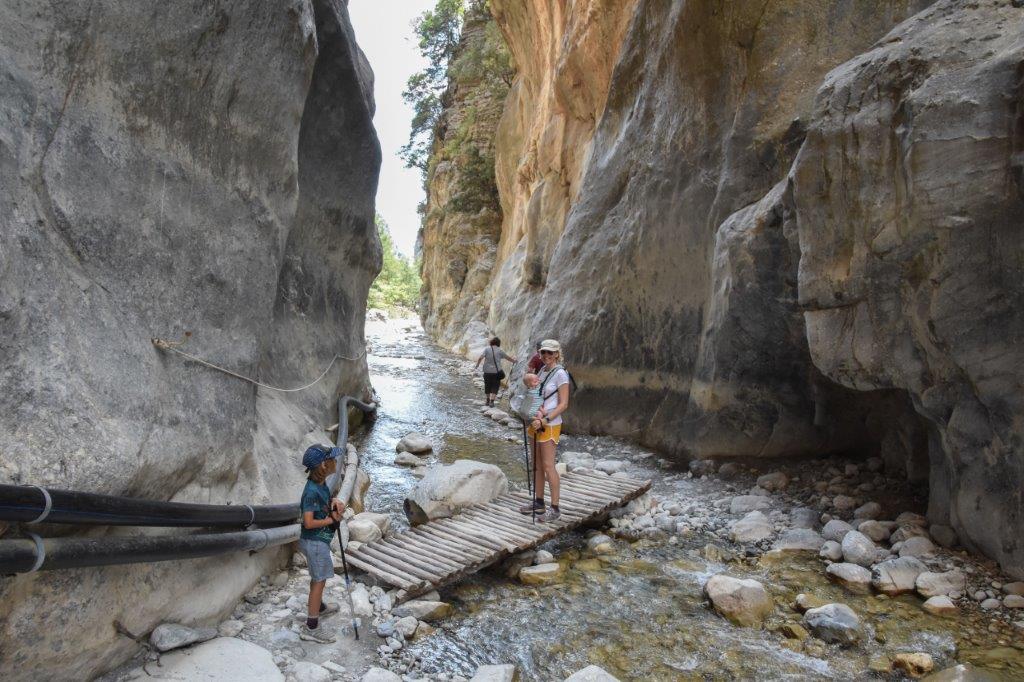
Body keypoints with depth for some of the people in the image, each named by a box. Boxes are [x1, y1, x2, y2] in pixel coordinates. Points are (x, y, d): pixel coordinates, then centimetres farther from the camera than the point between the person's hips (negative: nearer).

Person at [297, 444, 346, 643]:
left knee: (318, 577, 27)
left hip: (319, 540, 9)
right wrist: (332, 519, -20)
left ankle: (318, 606, 48)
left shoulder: (321, 484, -1)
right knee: (319, 580, 2)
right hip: (315, 542, -9)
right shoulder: (312, 491, -29)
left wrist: (334, 502, -3)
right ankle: (311, 628, 12)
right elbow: (309, 523, -30)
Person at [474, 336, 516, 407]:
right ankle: (491, 401, -2)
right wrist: (514, 361, 25)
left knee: (487, 386, 17)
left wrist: (476, 366, -3)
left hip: (487, 371, 2)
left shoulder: (487, 349, -1)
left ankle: (488, 401, 29)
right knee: (495, 387, 7)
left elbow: (480, 358, -11)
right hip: (496, 371, -2)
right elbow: (508, 357, 8)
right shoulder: (499, 350, -2)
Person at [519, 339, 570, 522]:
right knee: (537, 464, 13)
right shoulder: (542, 371, 10)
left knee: (548, 466, -3)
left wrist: (544, 420, -20)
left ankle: (555, 508, 7)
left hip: (550, 425, -8)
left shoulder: (560, 374, -13)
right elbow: (536, 395, 6)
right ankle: (538, 503, 24)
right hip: (538, 423, 8)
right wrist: (539, 410, -15)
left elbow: (563, 404, -15)